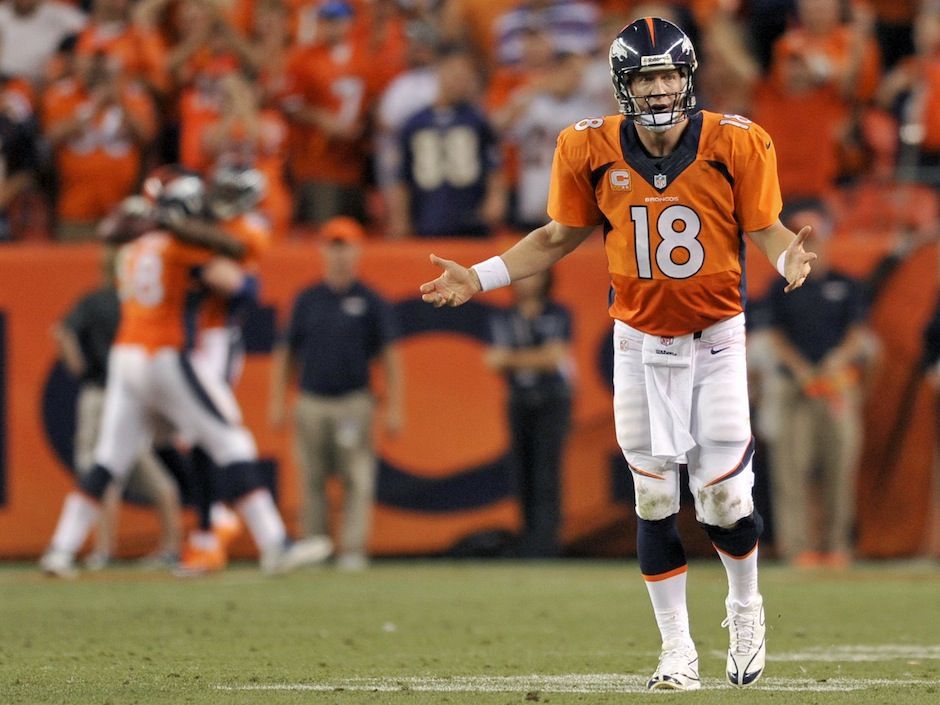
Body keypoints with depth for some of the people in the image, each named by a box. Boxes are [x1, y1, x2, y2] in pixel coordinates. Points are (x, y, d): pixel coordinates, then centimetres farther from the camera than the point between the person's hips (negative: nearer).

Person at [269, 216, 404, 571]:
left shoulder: (370, 302, 3)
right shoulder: (307, 300, 10)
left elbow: (389, 355, 2)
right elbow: (285, 352, 13)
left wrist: (394, 408, -4)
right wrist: (276, 401, 7)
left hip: (353, 403, -2)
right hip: (311, 404, 2)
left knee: (358, 481, -8)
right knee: (311, 482, 4)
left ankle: (353, 550, -7)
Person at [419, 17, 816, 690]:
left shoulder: (735, 145, -14)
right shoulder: (591, 150, -9)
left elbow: (766, 227, -6)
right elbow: (559, 237, 4)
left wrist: (790, 258, -29)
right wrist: (480, 278, -4)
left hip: (716, 339, -1)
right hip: (640, 343, 1)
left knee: (725, 496, -4)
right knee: (655, 498, 2)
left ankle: (746, 609, 27)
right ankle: (677, 650, 14)